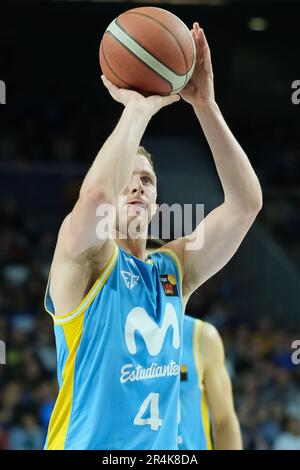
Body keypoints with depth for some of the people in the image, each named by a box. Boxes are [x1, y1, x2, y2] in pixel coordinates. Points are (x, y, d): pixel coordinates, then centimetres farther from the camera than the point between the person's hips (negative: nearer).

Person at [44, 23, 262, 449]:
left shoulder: (173, 270, 9)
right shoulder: (84, 262, -6)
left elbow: (246, 202, 0)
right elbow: (95, 193, -29)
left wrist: (204, 104, -8)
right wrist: (139, 107, -18)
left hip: (163, 446, 6)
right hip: (88, 446, -6)